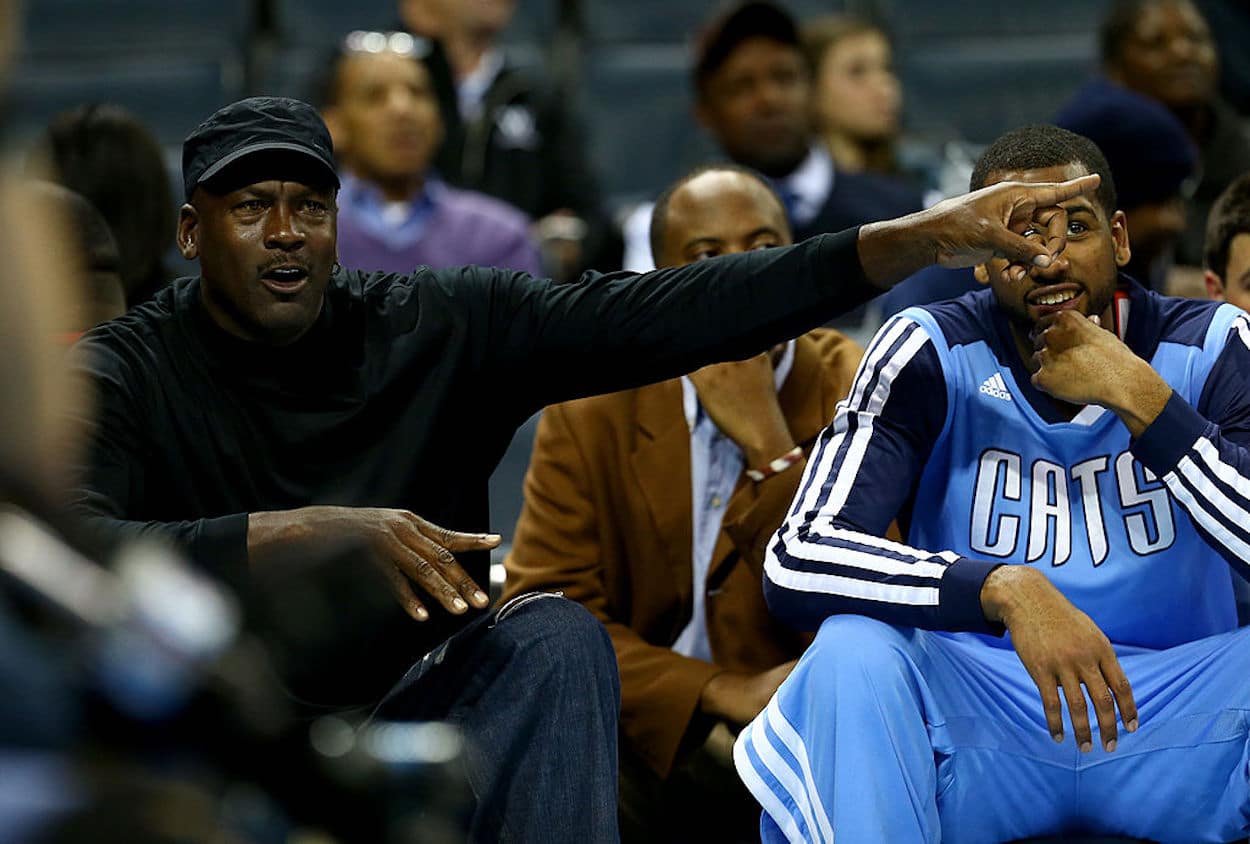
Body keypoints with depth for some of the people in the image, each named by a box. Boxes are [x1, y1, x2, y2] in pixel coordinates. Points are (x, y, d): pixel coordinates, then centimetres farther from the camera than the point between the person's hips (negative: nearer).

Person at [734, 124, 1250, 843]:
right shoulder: (931, 357, -5)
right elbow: (797, 561, -18)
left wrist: (1140, 398, -20)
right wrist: (1004, 588, -32)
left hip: (1178, 724, 1)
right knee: (853, 653, -30)